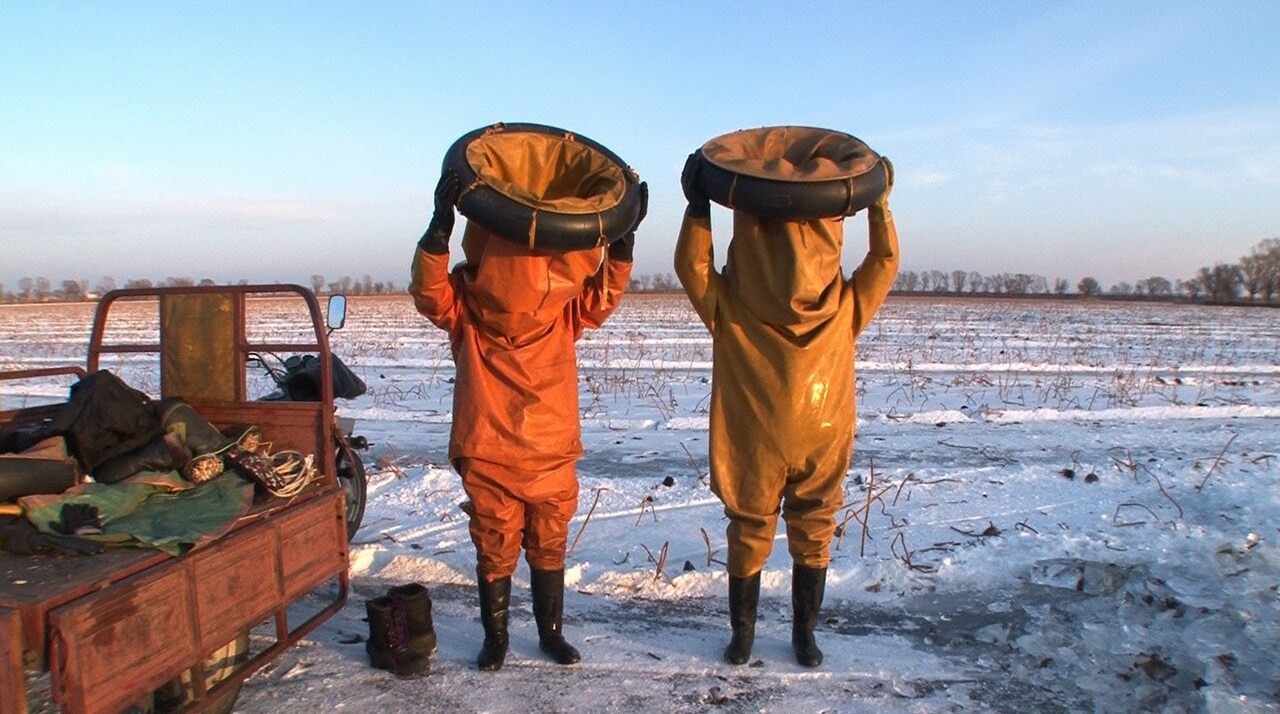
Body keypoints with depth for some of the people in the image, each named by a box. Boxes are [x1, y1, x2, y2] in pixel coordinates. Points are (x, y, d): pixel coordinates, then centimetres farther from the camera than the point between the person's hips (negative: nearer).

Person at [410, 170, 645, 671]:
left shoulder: (564, 311, 3)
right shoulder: (466, 310, -7)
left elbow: (602, 295, -6)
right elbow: (430, 292, -23)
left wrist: (623, 243, -18)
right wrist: (439, 230, -38)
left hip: (552, 456, 3)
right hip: (488, 457, -2)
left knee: (549, 547, 15)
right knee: (495, 550, 10)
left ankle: (551, 631, 33)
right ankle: (495, 637, 29)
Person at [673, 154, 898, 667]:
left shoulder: (844, 313, -5)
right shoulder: (732, 314, -12)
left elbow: (883, 263, -2)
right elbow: (692, 265, -17)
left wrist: (878, 205, -10)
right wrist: (698, 207, -26)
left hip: (822, 451, 2)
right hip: (752, 453, -2)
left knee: (813, 540, 14)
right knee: (748, 541, 12)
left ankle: (804, 632, 34)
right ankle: (742, 631, 32)